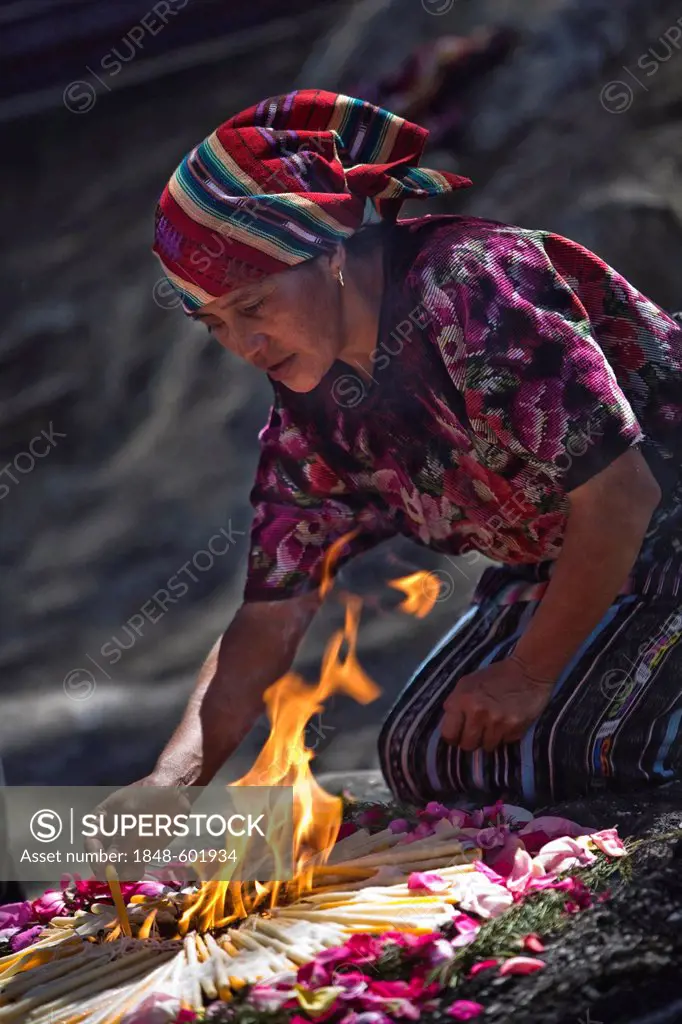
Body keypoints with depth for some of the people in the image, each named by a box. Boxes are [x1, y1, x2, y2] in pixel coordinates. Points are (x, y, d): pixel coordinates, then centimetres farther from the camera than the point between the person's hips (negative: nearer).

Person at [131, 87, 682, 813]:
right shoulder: (313, 415, -3)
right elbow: (271, 613, -1)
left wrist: (530, 675, -18)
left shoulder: (471, 290, -28)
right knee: (419, 757, 5)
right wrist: (177, 775, -16)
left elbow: (620, 492, -27)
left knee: (547, 749, -25)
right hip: (553, 567, 9)